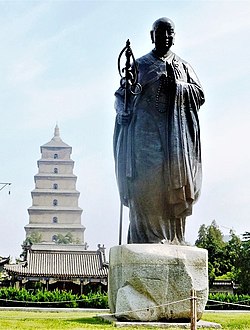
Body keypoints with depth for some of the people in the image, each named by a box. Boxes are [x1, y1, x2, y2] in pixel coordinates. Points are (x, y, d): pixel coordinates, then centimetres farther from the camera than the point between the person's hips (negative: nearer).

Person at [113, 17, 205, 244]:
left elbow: (199, 94, 9)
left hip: (176, 133, 2)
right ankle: (147, 237, -17)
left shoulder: (183, 66, 20)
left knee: (174, 185, -8)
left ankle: (173, 239, -8)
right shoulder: (140, 65, 15)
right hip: (146, 131, -2)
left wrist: (176, 86, -9)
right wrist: (124, 114, -9)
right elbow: (121, 96, 12)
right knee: (147, 180, -16)